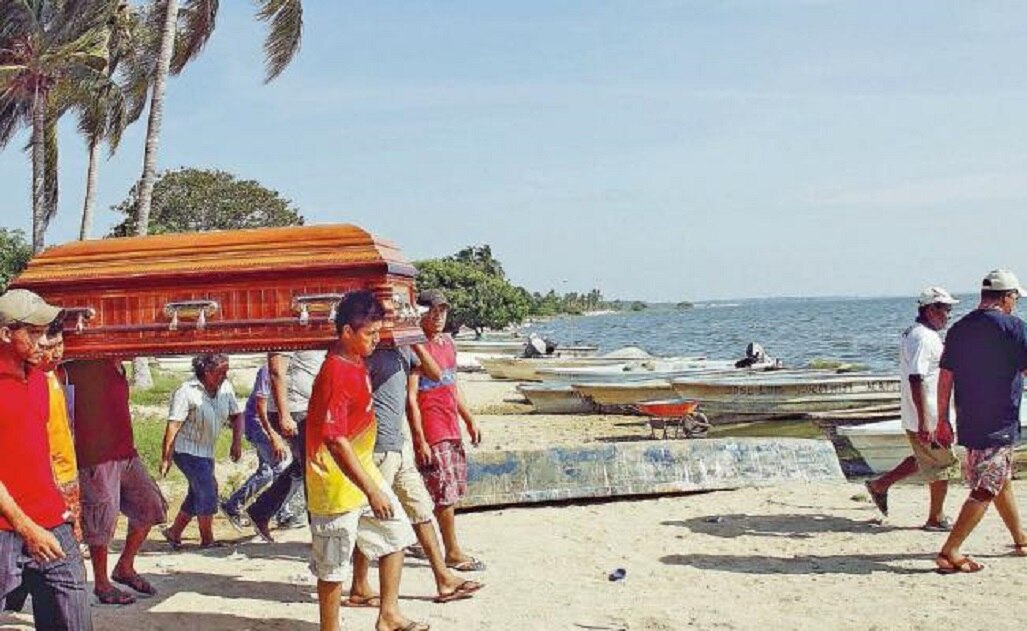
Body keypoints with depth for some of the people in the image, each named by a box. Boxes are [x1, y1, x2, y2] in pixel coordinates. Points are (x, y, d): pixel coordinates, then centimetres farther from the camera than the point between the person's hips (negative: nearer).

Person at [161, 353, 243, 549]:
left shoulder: (225, 388, -2)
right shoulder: (187, 392, -20)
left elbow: (236, 415, 9)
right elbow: (173, 425, -22)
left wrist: (237, 442, -3)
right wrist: (165, 457, -23)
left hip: (206, 451, 7)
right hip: (187, 449, -7)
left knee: (197, 494, 14)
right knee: (208, 491, -8)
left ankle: (174, 532, 30)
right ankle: (207, 540, 5)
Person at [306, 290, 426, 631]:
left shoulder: (357, 363, 4)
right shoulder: (335, 375, -25)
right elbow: (336, 441, -29)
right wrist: (372, 491, -30)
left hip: (364, 469, 10)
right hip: (337, 483, -9)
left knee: (396, 535, 14)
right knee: (333, 567, 4)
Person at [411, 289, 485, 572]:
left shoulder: (447, 342, 12)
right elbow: (411, 398, -16)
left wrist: (469, 420, 20)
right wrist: (420, 440, -19)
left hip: (452, 427, 9)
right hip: (431, 430, -9)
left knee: (453, 489, 13)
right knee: (445, 492, -4)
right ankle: (453, 552, 7)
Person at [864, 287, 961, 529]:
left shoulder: (920, 335, 13)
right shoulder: (922, 338, -20)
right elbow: (916, 380, -27)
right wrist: (924, 422, -30)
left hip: (929, 417, 10)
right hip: (928, 418, -10)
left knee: (925, 460, 22)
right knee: (943, 466, 2)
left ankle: (880, 485, 26)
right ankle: (936, 519, 15)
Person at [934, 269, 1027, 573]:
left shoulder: (958, 328, 7)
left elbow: (945, 377, 7)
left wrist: (942, 420, 12)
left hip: (968, 423, 7)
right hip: (999, 425, -7)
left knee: (1003, 481, 23)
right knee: (985, 491, -5)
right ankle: (949, 553, -11)